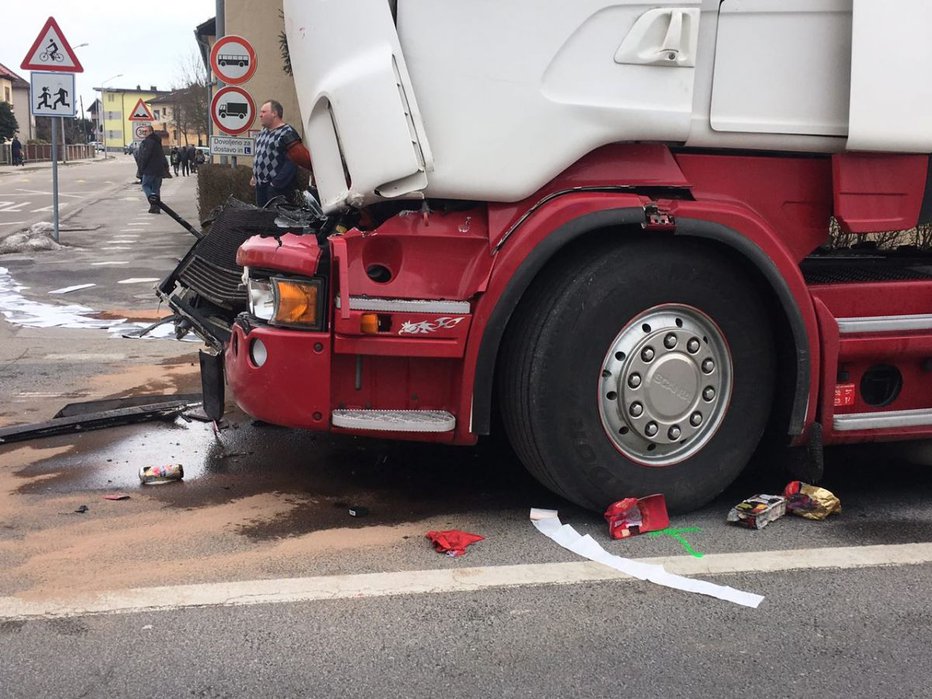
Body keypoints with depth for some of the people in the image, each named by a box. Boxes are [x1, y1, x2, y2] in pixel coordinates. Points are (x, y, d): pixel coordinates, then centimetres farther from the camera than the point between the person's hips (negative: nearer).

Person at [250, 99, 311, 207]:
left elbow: (302, 157, -22)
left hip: (277, 189, -10)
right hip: (261, 186, 10)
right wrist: (255, 176, 26)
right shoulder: (263, 132, 14)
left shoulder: (286, 133, -16)